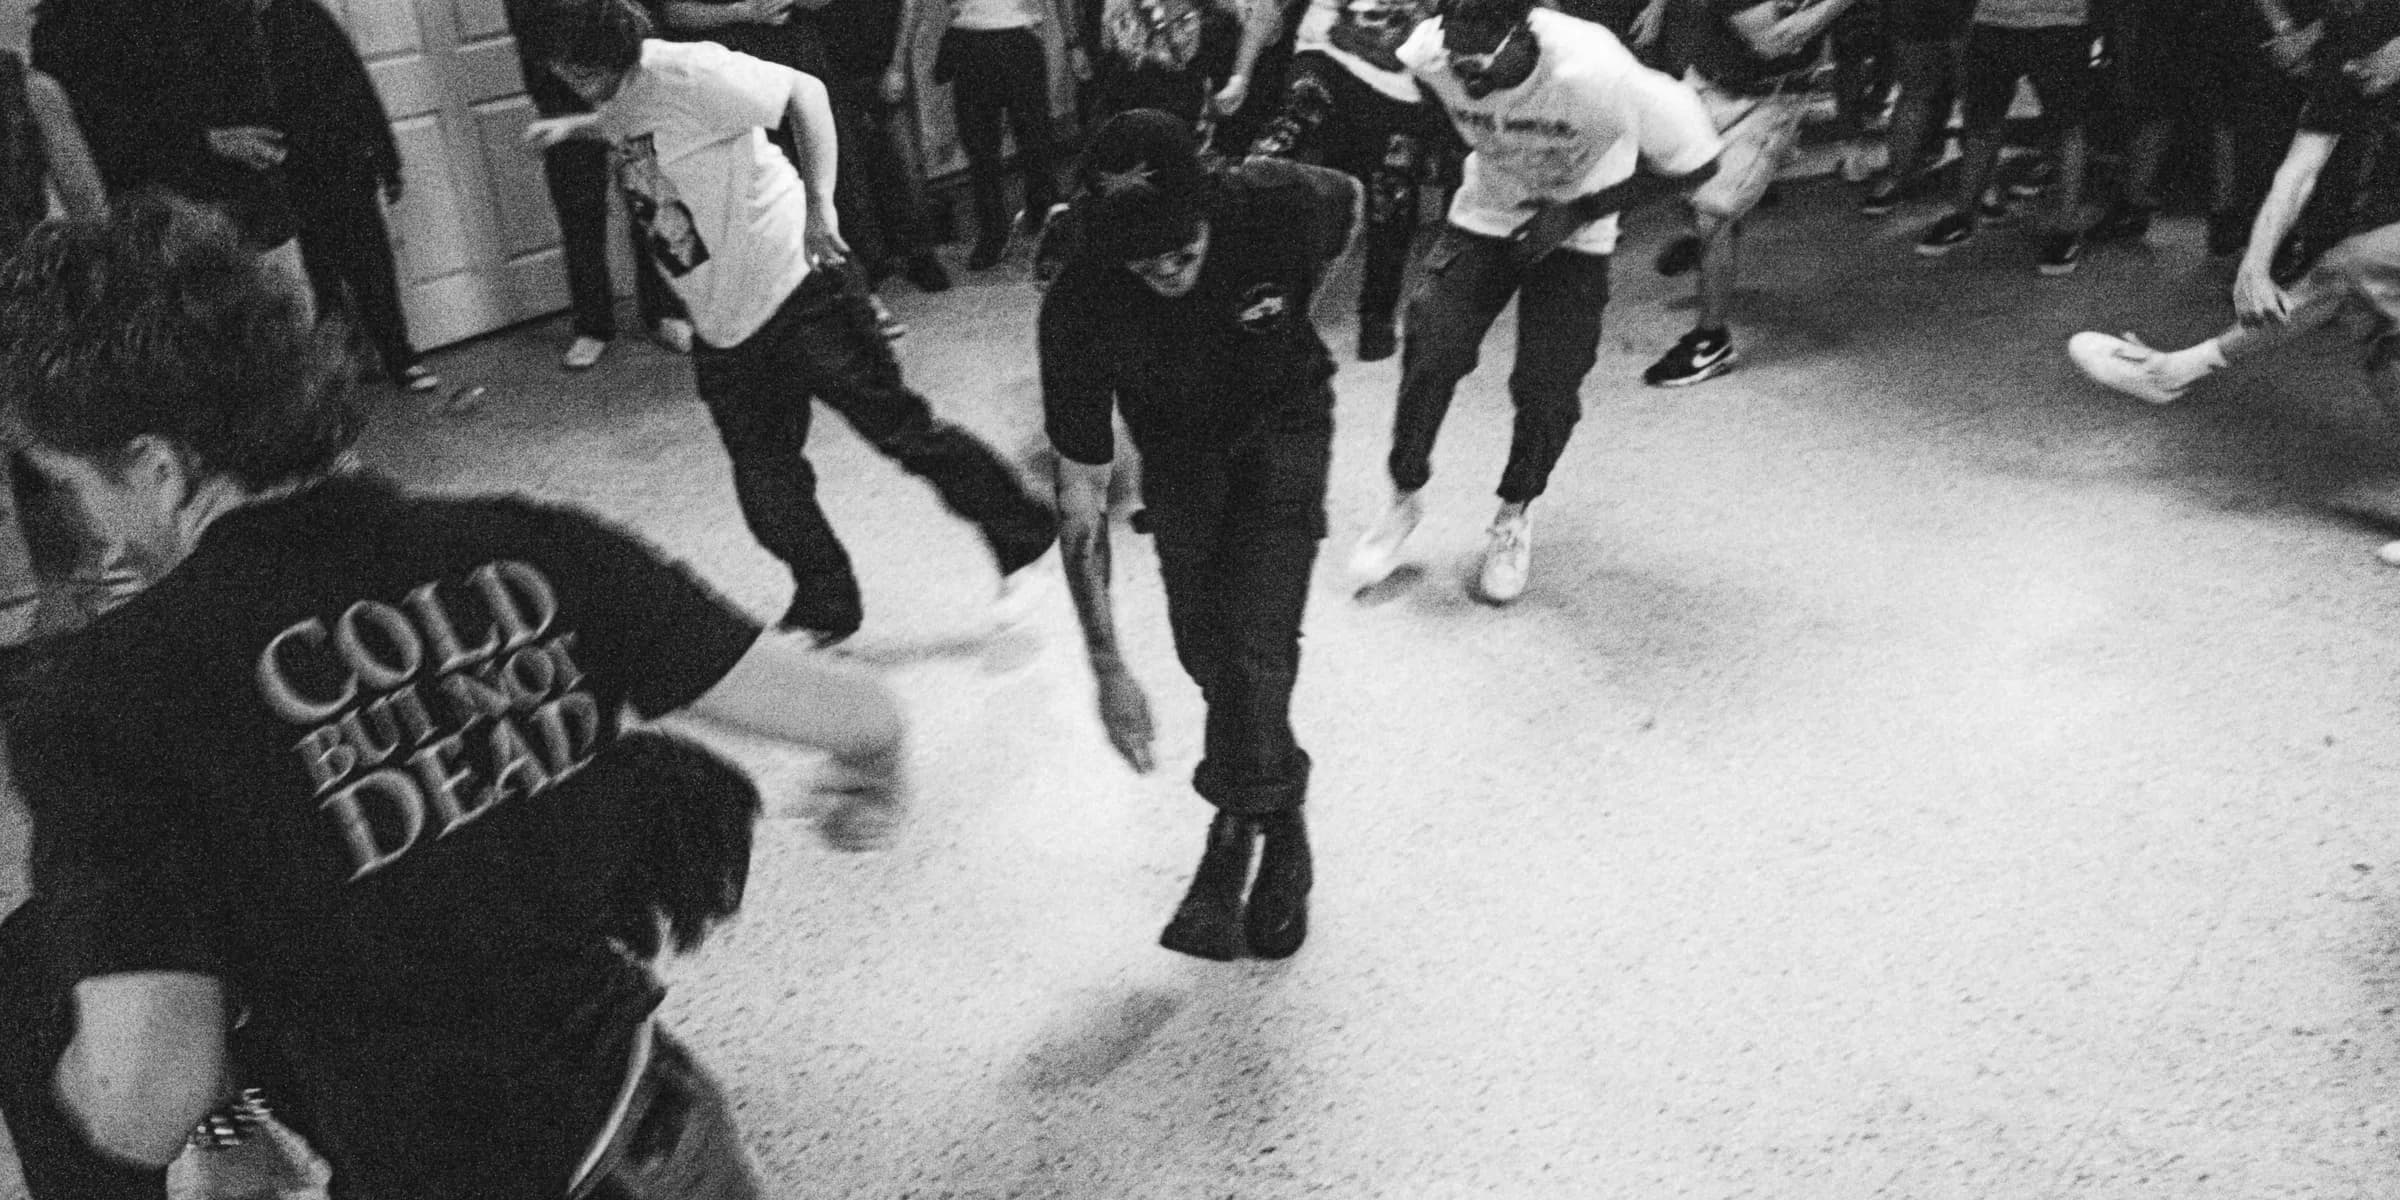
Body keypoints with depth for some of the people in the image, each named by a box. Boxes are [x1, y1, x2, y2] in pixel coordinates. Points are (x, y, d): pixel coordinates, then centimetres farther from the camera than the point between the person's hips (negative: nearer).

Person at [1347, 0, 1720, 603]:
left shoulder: (1594, 73, -36)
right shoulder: (1428, 55, -27)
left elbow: (1694, 161, -21)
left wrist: (1580, 212, -23)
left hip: (1572, 235, -2)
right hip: (1482, 217, 2)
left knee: (1547, 388, -9)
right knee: (1431, 352, -14)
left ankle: (1515, 515, 21)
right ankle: (1405, 497, 11)